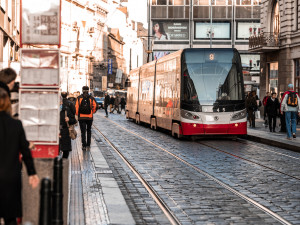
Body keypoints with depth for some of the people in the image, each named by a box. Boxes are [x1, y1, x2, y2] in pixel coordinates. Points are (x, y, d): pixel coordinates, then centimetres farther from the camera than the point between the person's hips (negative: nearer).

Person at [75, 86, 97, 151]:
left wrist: (77, 114, 5)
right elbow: (95, 106, -8)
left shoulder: (79, 98, -3)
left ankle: (84, 145, -8)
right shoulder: (91, 98, -2)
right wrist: (92, 112, 9)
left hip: (81, 117, -1)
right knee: (89, 131, 15)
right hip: (89, 117, 1)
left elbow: (76, 107, -8)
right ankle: (88, 145, 16)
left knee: (83, 131, 1)